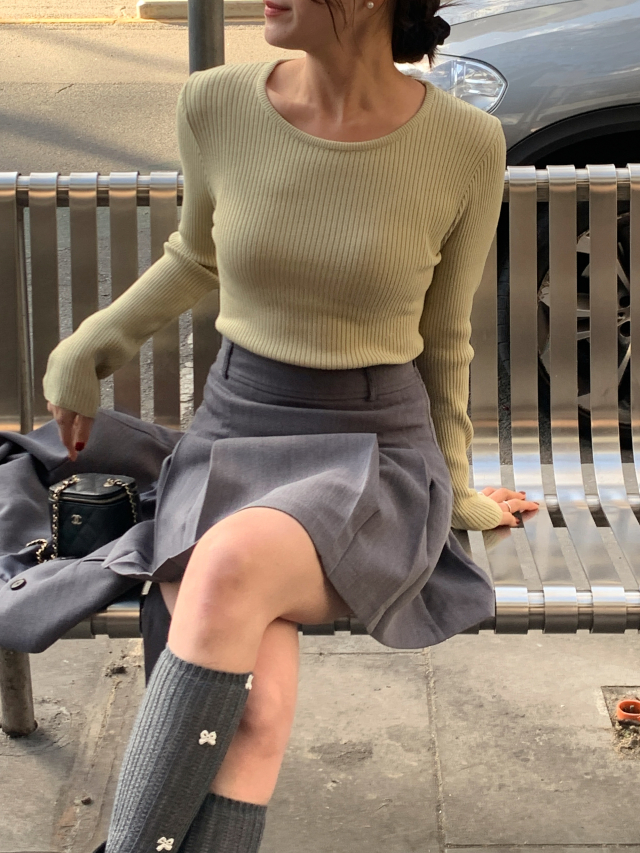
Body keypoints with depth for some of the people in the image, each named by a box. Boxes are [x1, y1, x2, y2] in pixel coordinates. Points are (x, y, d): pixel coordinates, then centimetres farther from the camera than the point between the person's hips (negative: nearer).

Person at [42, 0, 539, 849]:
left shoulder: (466, 147, -8)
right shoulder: (217, 107, -4)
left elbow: (442, 338, 7)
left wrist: (453, 494, 12)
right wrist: (86, 352, 18)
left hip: (377, 465, -2)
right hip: (234, 448, 2)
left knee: (230, 571, -37)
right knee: (249, 714, -30)